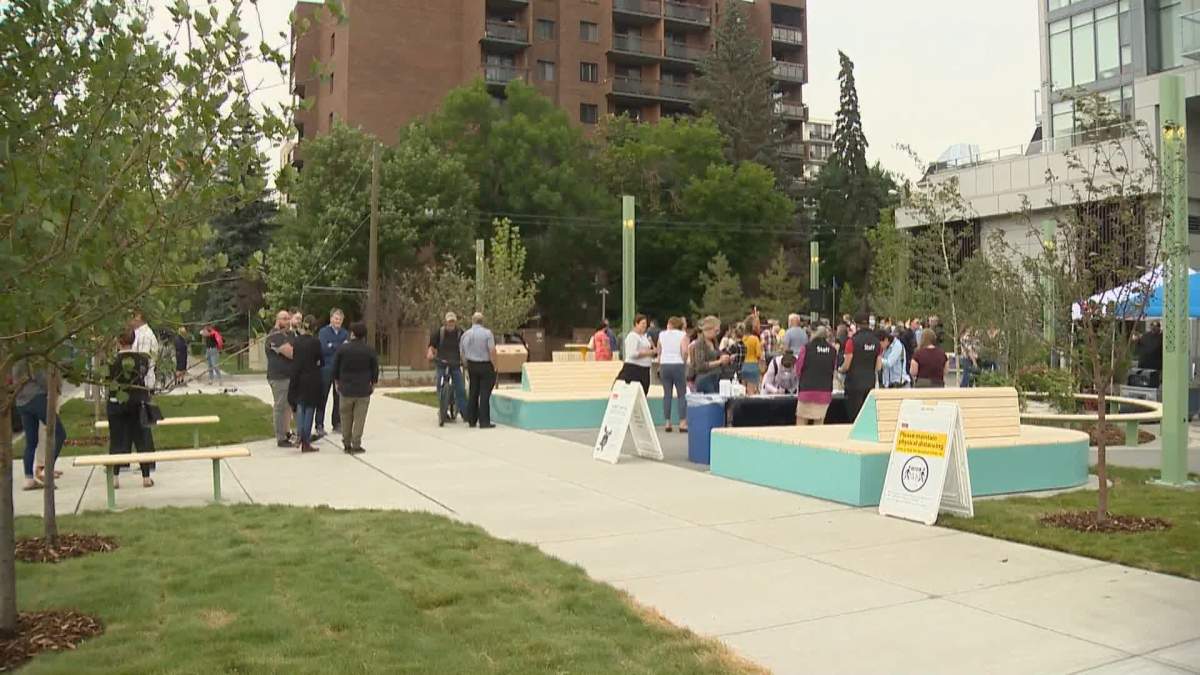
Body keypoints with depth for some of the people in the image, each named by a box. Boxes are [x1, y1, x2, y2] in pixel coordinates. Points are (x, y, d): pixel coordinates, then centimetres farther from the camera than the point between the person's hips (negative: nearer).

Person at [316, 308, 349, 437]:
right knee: (322, 398, 0)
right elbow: (323, 348, -15)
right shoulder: (323, 332, -1)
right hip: (326, 370, -4)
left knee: (339, 399, 9)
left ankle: (337, 424, 19)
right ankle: (320, 426, 5)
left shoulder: (345, 333, 11)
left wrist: (332, 346, -11)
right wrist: (340, 346, -12)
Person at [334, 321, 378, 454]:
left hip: (346, 389, 1)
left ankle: (347, 444, 18)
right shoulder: (370, 350, -5)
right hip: (363, 390, -1)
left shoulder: (342, 348, -4)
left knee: (346, 418, 13)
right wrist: (373, 384, 15)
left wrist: (337, 382, 18)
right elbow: (375, 369, 1)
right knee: (359, 418, 2)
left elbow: (335, 368, 4)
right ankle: (356, 445, 0)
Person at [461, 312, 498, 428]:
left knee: (473, 393, 13)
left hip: (472, 366, 5)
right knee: (485, 394, -3)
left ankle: (471, 420, 17)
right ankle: (484, 422, -3)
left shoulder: (465, 335, 5)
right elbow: (492, 351, -17)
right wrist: (494, 366, -7)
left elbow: (462, 354, 11)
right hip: (486, 366, -5)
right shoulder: (487, 333, -11)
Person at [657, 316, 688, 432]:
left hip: (664, 365, 3)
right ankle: (682, 423, -4)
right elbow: (685, 351, -15)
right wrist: (684, 362, 0)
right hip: (678, 365, -3)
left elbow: (659, 352, 9)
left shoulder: (662, 334, 9)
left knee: (667, 394, 7)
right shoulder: (683, 335, 0)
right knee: (681, 394, 2)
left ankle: (667, 422, 5)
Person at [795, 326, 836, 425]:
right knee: (819, 423, 8)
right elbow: (833, 371, 13)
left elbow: (798, 369, 2)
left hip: (807, 390, -3)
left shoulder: (807, 348, -6)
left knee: (801, 422, 5)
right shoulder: (833, 351, 2)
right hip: (825, 392, 3)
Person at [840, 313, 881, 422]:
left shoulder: (852, 341, -12)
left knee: (855, 417, 0)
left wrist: (841, 370, 11)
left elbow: (846, 365, -10)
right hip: (870, 383, 5)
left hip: (854, 383, -5)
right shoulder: (876, 341, 4)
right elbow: (878, 367, 6)